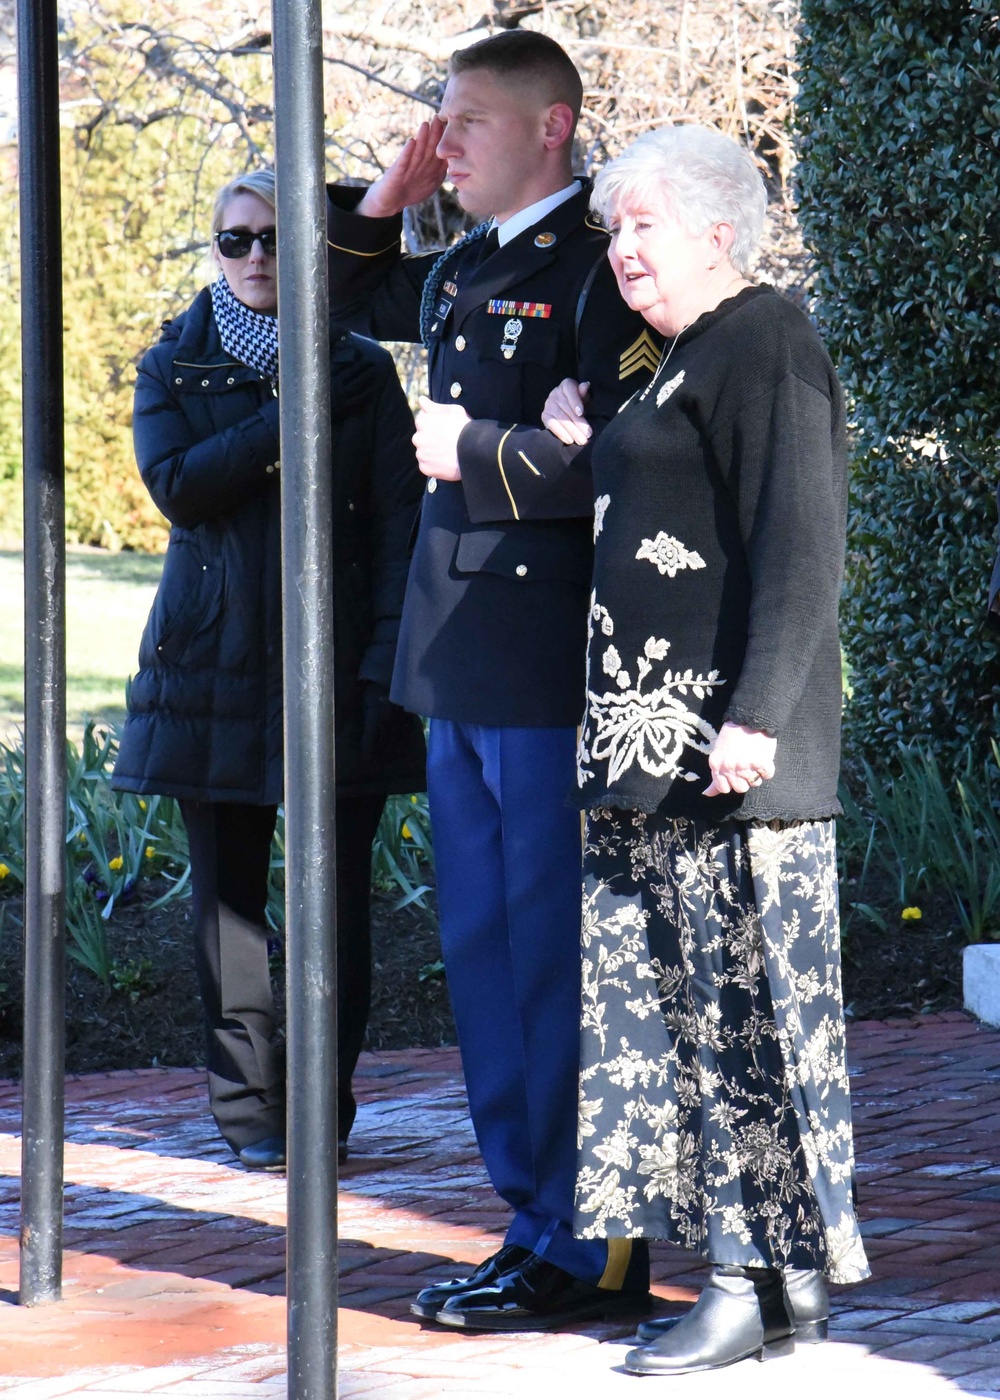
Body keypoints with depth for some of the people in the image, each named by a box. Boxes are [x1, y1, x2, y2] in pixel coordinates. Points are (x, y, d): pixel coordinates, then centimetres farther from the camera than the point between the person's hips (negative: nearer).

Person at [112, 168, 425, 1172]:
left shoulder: (363, 371, 8)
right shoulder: (173, 368, 10)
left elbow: (398, 523, 4)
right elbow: (176, 484, -7)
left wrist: (386, 662, -6)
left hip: (334, 662, -1)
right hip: (214, 664, 1)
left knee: (337, 893, -2)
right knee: (227, 892, 1)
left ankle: (324, 1108, 7)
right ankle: (251, 1112, 8)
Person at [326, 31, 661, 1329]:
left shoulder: (596, 272, -13)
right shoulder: (460, 272, 14)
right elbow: (349, 294, 33)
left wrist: (483, 453, -17)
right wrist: (384, 199, 16)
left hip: (549, 663, -9)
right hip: (462, 659, 9)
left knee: (554, 956, -5)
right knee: (480, 948, 14)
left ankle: (587, 1247, 2)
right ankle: (535, 1217, 22)